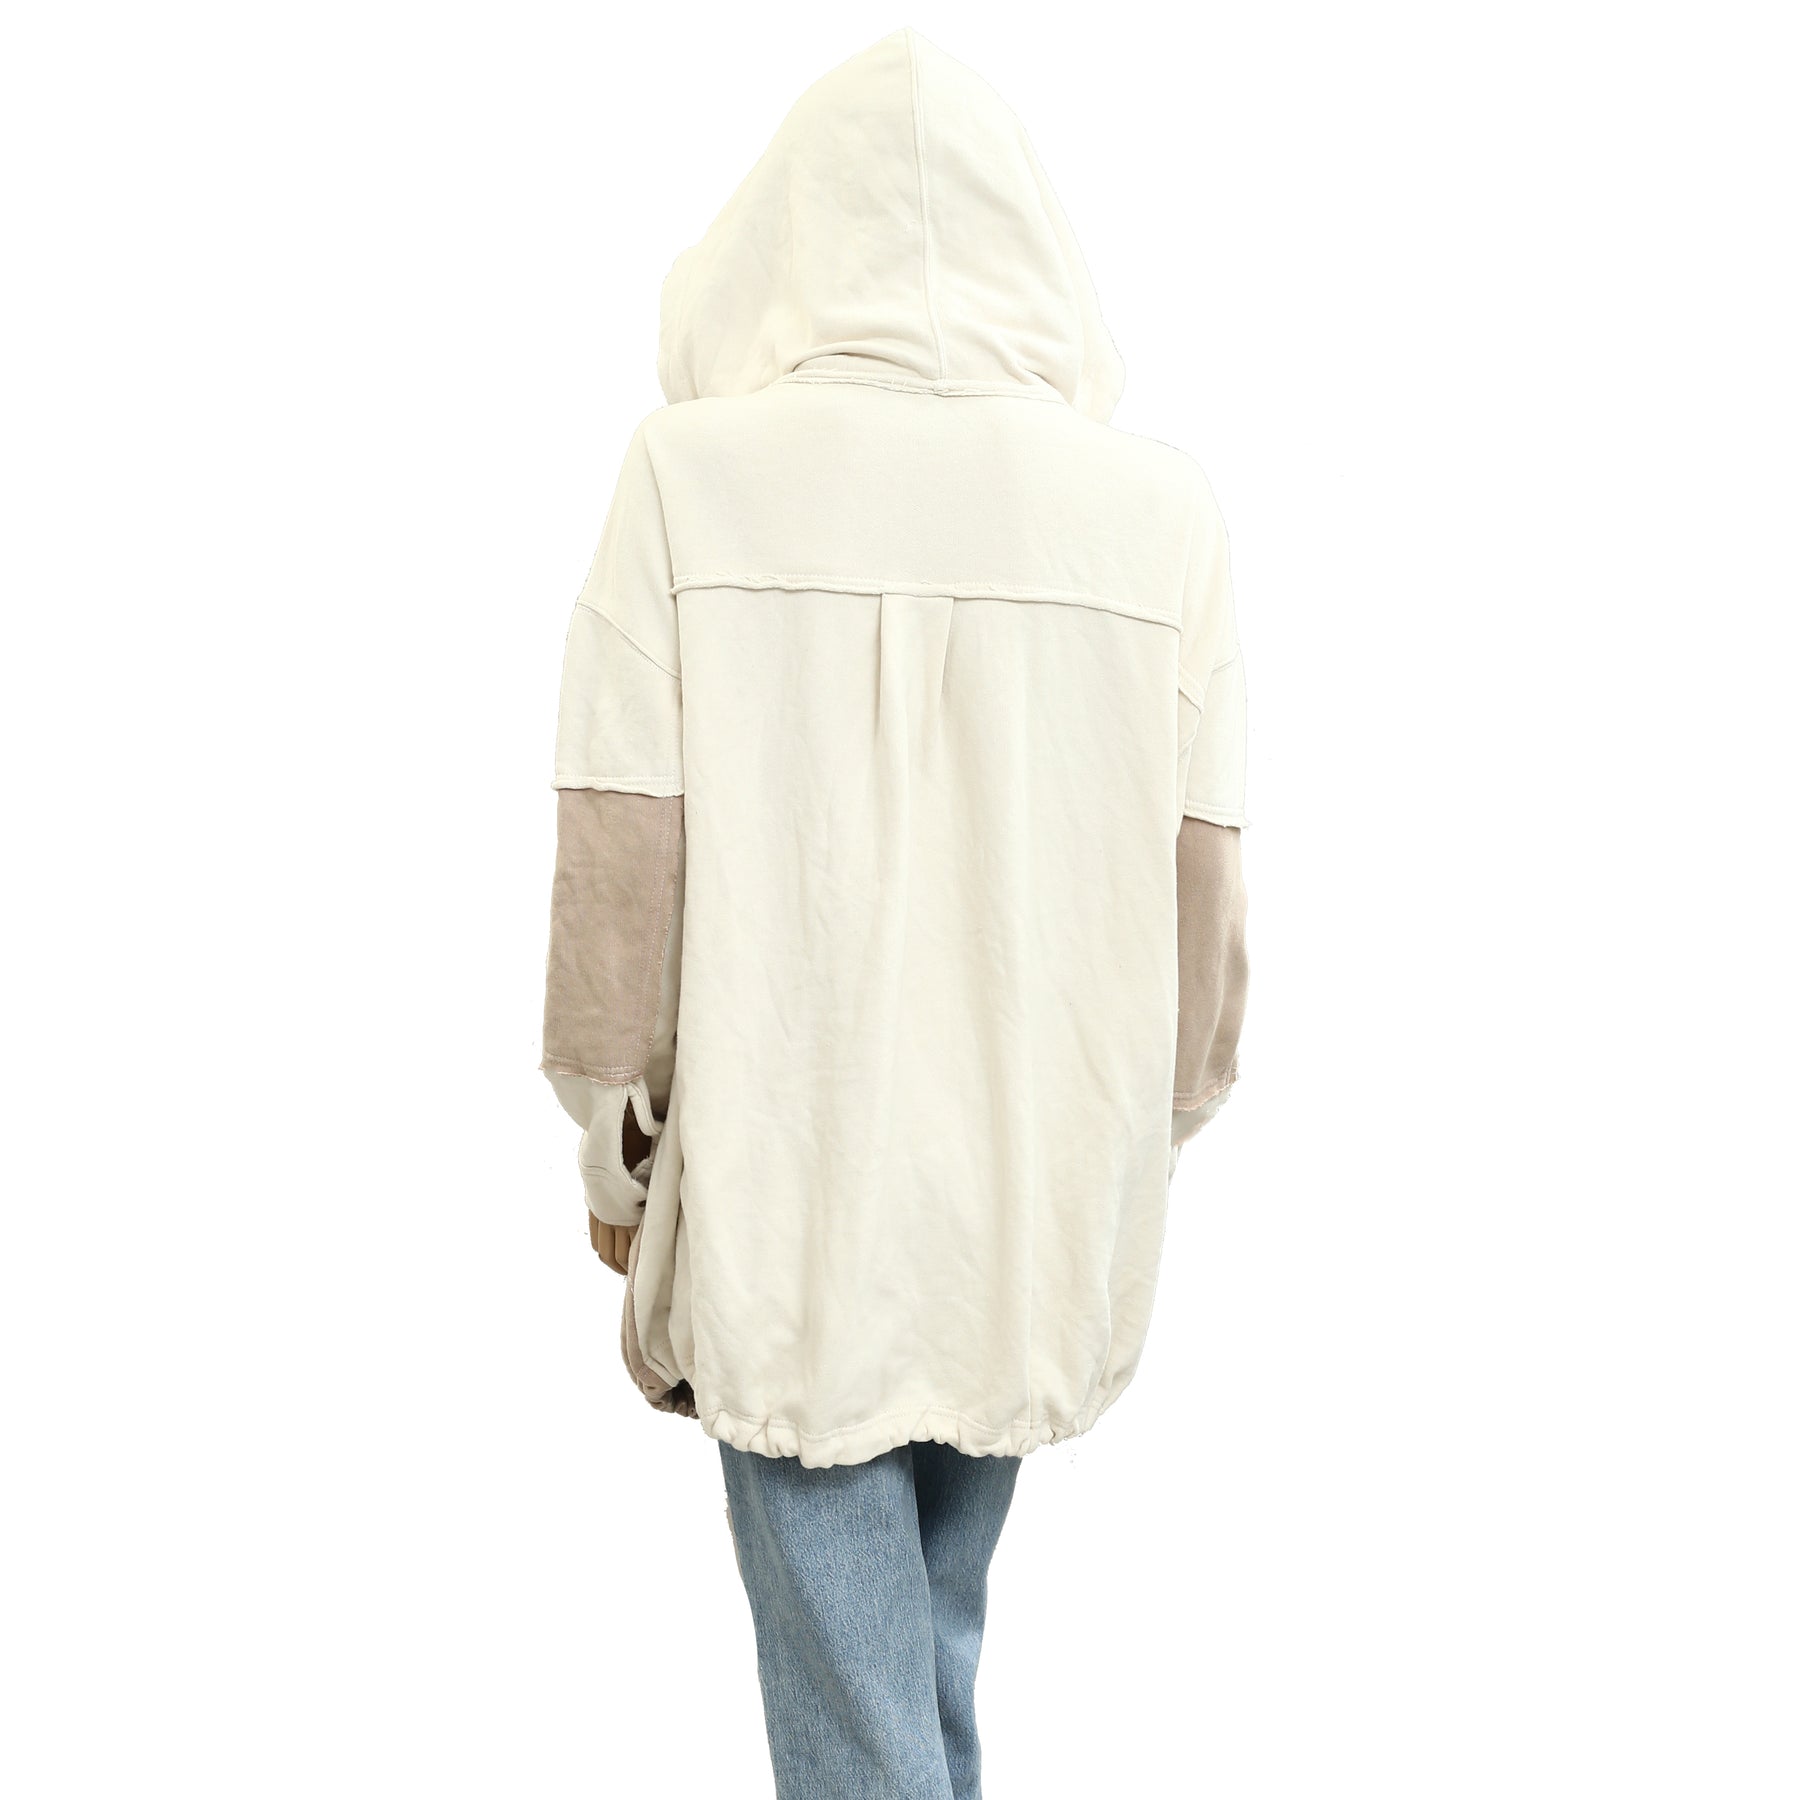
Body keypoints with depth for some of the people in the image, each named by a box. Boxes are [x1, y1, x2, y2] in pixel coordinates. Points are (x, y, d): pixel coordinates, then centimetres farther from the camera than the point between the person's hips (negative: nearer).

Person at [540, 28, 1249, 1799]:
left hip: (785, 1194, -3)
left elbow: (621, 859, -11)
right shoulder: (1157, 507, -5)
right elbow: (1202, 891, -2)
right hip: (1046, 1198, 4)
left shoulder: (696, 471, -10)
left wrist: (611, 1150, 4)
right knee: (939, 1612, 27)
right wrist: (1144, 1152, 12)